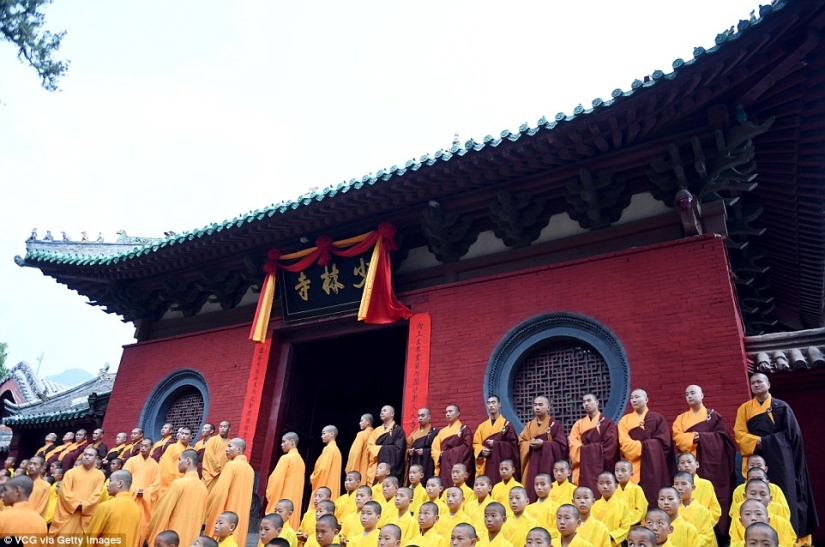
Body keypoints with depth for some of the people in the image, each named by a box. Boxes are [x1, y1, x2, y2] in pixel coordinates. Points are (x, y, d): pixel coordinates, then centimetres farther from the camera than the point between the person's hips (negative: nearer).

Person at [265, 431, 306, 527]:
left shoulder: (286, 458, -10)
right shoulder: (301, 460, 13)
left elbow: (276, 480, -14)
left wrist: (269, 495, -2)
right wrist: (295, 498, 17)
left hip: (282, 502, -8)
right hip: (294, 502, 8)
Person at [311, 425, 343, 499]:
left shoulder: (329, 449, -10)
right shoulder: (336, 449, 18)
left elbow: (323, 468, -19)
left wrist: (312, 477, -1)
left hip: (325, 487, -10)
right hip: (331, 486, 10)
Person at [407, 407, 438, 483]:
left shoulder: (434, 432, 0)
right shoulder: (414, 433, 19)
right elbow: (408, 447, 21)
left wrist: (425, 451, -18)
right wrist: (409, 451, -1)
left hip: (427, 465, -5)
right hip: (413, 465, 5)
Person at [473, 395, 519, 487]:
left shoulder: (506, 424, 3)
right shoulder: (482, 426, 15)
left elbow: (513, 443, -5)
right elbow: (475, 443, 13)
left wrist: (495, 444, -12)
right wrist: (481, 450, -8)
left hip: (501, 463, -4)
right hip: (485, 465, 4)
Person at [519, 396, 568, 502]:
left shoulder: (554, 425, -1)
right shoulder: (529, 425, 14)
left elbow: (561, 445, -7)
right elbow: (521, 442, 12)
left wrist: (543, 444, -17)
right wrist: (529, 444, -10)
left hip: (548, 464, -4)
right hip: (532, 465, 4)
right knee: (531, 492, -1)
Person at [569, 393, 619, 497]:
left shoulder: (607, 423, 7)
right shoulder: (578, 424, 16)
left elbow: (610, 445, -5)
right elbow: (573, 444, 3)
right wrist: (584, 453, -13)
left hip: (600, 466, -3)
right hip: (583, 467, 3)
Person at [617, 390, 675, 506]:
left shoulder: (657, 418, 9)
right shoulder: (625, 420, 12)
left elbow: (664, 441, -2)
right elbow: (624, 443, -1)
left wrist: (647, 447, -12)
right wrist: (643, 446, -13)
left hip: (654, 465, -1)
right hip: (634, 465, 1)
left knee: (654, 494, -6)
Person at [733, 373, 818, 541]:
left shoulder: (781, 406, 8)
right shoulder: (745, 408, 11)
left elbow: (792, 431, 0)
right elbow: (739, 433, 2)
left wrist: (767, 441, -9)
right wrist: (757, 441, -16)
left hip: (779, 457, -1)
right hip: (756, 458, 1)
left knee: (784, 493, -5)